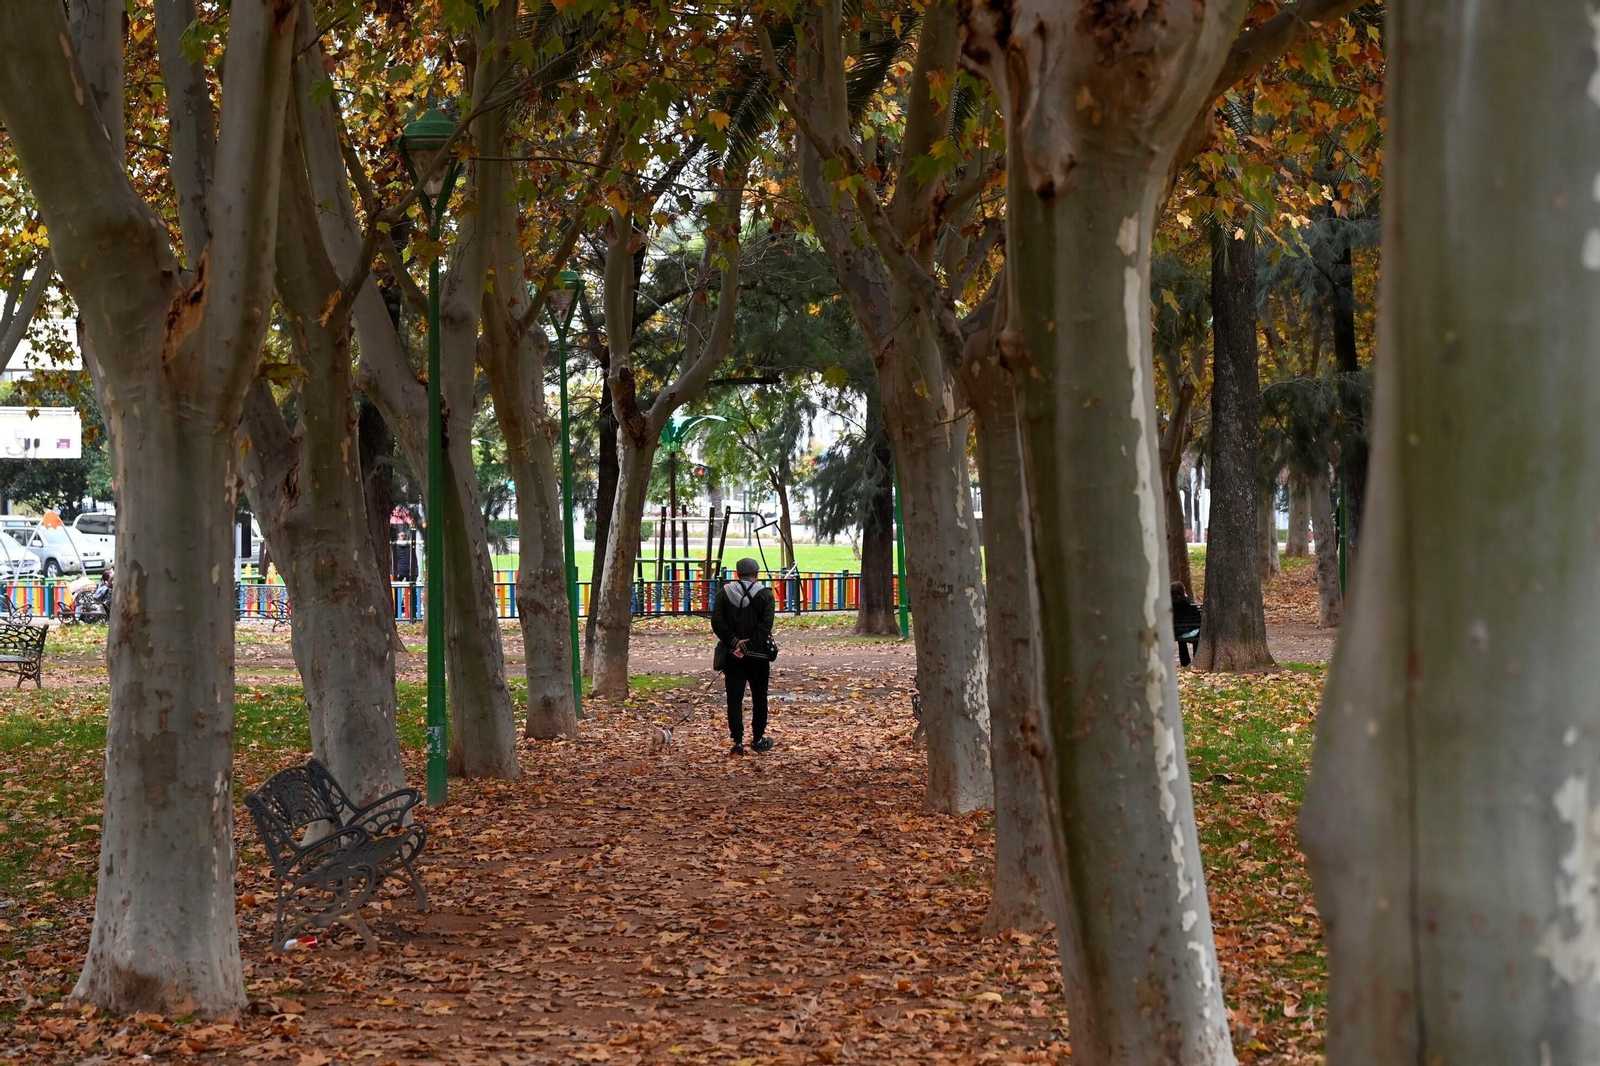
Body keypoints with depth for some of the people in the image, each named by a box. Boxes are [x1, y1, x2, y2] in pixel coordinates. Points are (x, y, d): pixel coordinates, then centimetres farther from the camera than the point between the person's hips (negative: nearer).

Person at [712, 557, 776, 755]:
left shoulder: (724, 593, 3)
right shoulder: (765, 595, -4)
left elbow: (717, 622, -8)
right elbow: (765, 625, -15)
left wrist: (734, 642, -11)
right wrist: (748, 646, -15)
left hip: (732, 655, 1)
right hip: (758, 655, -1)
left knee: (734, 698, 1)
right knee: (759, 698, 13)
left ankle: (738, 741, -8)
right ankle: (758, 739, 21)